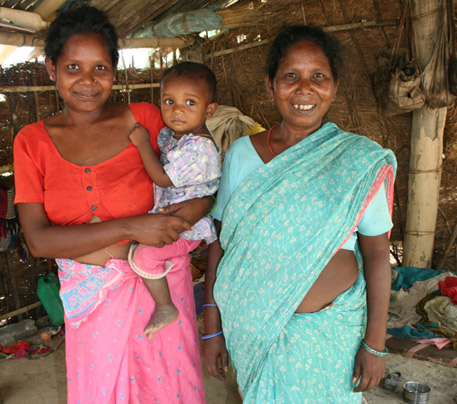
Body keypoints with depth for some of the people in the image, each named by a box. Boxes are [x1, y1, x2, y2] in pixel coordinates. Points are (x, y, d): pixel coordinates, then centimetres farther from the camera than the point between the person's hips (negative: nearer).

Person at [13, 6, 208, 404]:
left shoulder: (144, 118, -7)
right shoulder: (32, 141, -2)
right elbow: (38, 240, -11)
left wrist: (184, 215, -23)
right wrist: (129, 228, -22)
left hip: (158, 282, -1)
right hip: (90, 295, 2)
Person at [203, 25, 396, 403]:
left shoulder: (363, 162, -9)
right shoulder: (241, 154, -3)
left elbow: (377, 254, -5)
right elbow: (220, 241, -1)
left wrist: (375, 343, -5)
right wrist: (212, 328, 1)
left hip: (328, 332, -1)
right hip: (251, 326, 2)